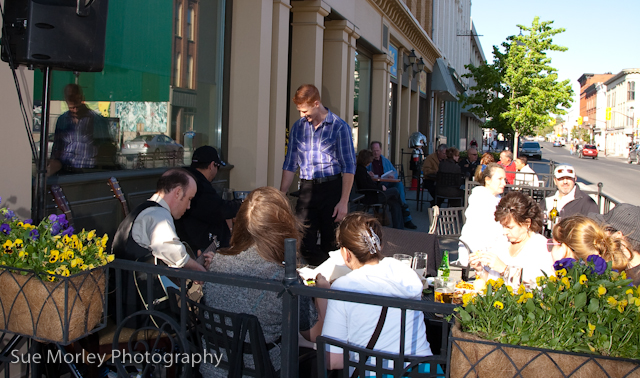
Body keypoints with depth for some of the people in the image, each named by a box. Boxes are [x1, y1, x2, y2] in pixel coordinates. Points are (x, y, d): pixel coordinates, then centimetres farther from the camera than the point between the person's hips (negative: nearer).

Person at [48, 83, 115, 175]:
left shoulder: (97, 120, 4)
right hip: (63, 170, 4)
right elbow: (56, 146, 22)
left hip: (86, 171, -4)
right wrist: (54, 161, 3)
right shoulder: (62, 120, 16)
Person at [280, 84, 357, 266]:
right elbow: (290, 164, 13)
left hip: (332, 188, -4)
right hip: (307, 188, 4)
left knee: (331, 243, 3)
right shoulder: (298, 127, 9)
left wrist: (344, 202, -11)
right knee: (305, 242, -1)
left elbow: (348, 167, -6)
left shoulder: (339, 127, -5)